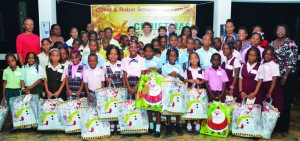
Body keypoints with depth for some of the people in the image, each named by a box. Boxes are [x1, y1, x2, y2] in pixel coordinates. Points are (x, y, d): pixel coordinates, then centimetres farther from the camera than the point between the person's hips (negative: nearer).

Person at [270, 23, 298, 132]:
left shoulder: (291, 44, -7)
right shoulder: (272, 43, 11)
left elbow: (292, 62, -12)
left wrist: (285, 77, -16)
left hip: (287, 77, -5)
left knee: (285, 102, 0)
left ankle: (283, 127, 12)